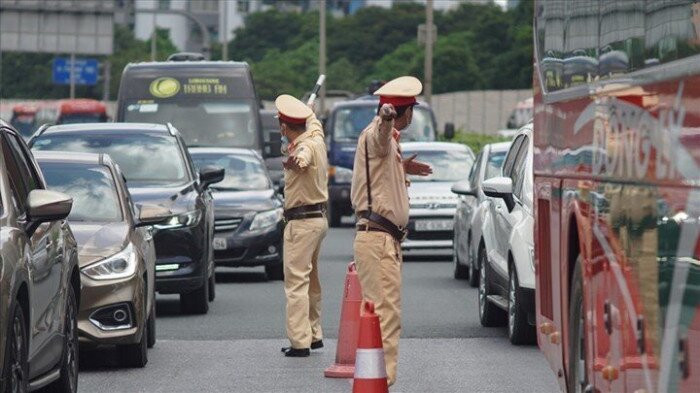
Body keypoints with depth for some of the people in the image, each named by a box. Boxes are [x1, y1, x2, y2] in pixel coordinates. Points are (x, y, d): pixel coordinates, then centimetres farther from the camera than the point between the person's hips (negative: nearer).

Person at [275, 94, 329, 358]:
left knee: (296, 282, -11)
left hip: (302, 222, -10)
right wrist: (308, 111, 47)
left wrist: (296, 161, -66)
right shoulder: (316, 136, 6)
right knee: (311, 281, 19)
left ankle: (300, 342, -16)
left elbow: (304, 157, -48)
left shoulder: (306, 145, -22)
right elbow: (314, 123, 31)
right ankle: (314, 335, 27)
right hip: (318, 218, 10)